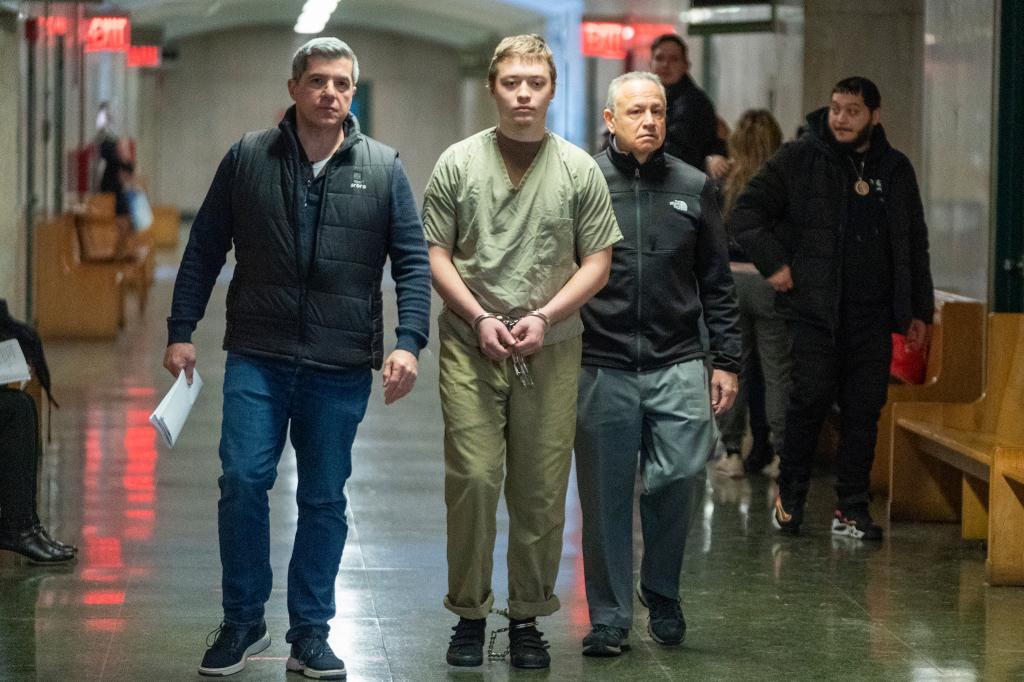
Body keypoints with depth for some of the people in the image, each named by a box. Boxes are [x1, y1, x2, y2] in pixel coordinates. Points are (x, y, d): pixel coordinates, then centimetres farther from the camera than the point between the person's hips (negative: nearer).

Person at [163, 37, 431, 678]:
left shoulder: (383, 168, 3)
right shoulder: (247, 158, 3)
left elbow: (413, 262, 3)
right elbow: (204, 251, 8)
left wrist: (408, 342, -9)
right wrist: (181, 331, 3)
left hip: (342, 367, 1)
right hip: (257, 359, 0)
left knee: (325, 500, 7)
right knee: (243, 480, -10)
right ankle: (243, 623, 6)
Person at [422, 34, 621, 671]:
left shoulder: (579, 169, 4)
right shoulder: (458, 163, 3)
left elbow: (597, 261, 4)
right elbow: (435, 254, 3)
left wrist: (544, 316, -9)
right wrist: (479, 318, -9)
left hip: (551, 350, 1)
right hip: (470, 345, -1)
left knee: (541, 491, 2)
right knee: (472, 480, -6)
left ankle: (528, 618, 13)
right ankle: (470, 614, 6)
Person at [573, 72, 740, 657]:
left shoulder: (694, 188, 10)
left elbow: (718, 284, 13)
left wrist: (726, 361, 8)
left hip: (678, 366, 1)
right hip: (603, 368, -1)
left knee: (683, 477, -5)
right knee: (606, 495, 2)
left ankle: (662, 593, 19)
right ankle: (610, 618, 12)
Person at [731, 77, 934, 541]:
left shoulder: (895, 170, 13)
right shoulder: (799, 160, 1)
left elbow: (915, 244, 20)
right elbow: (746, 212, 1)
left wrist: (919, 311, 16)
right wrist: (772, 263, -10)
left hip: (873, 315, 3)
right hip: (815, 310, -3)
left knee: (864, 410, 2)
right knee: (812, 396, -11)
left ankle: (852, 509, 10)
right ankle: (790, 495, 7)